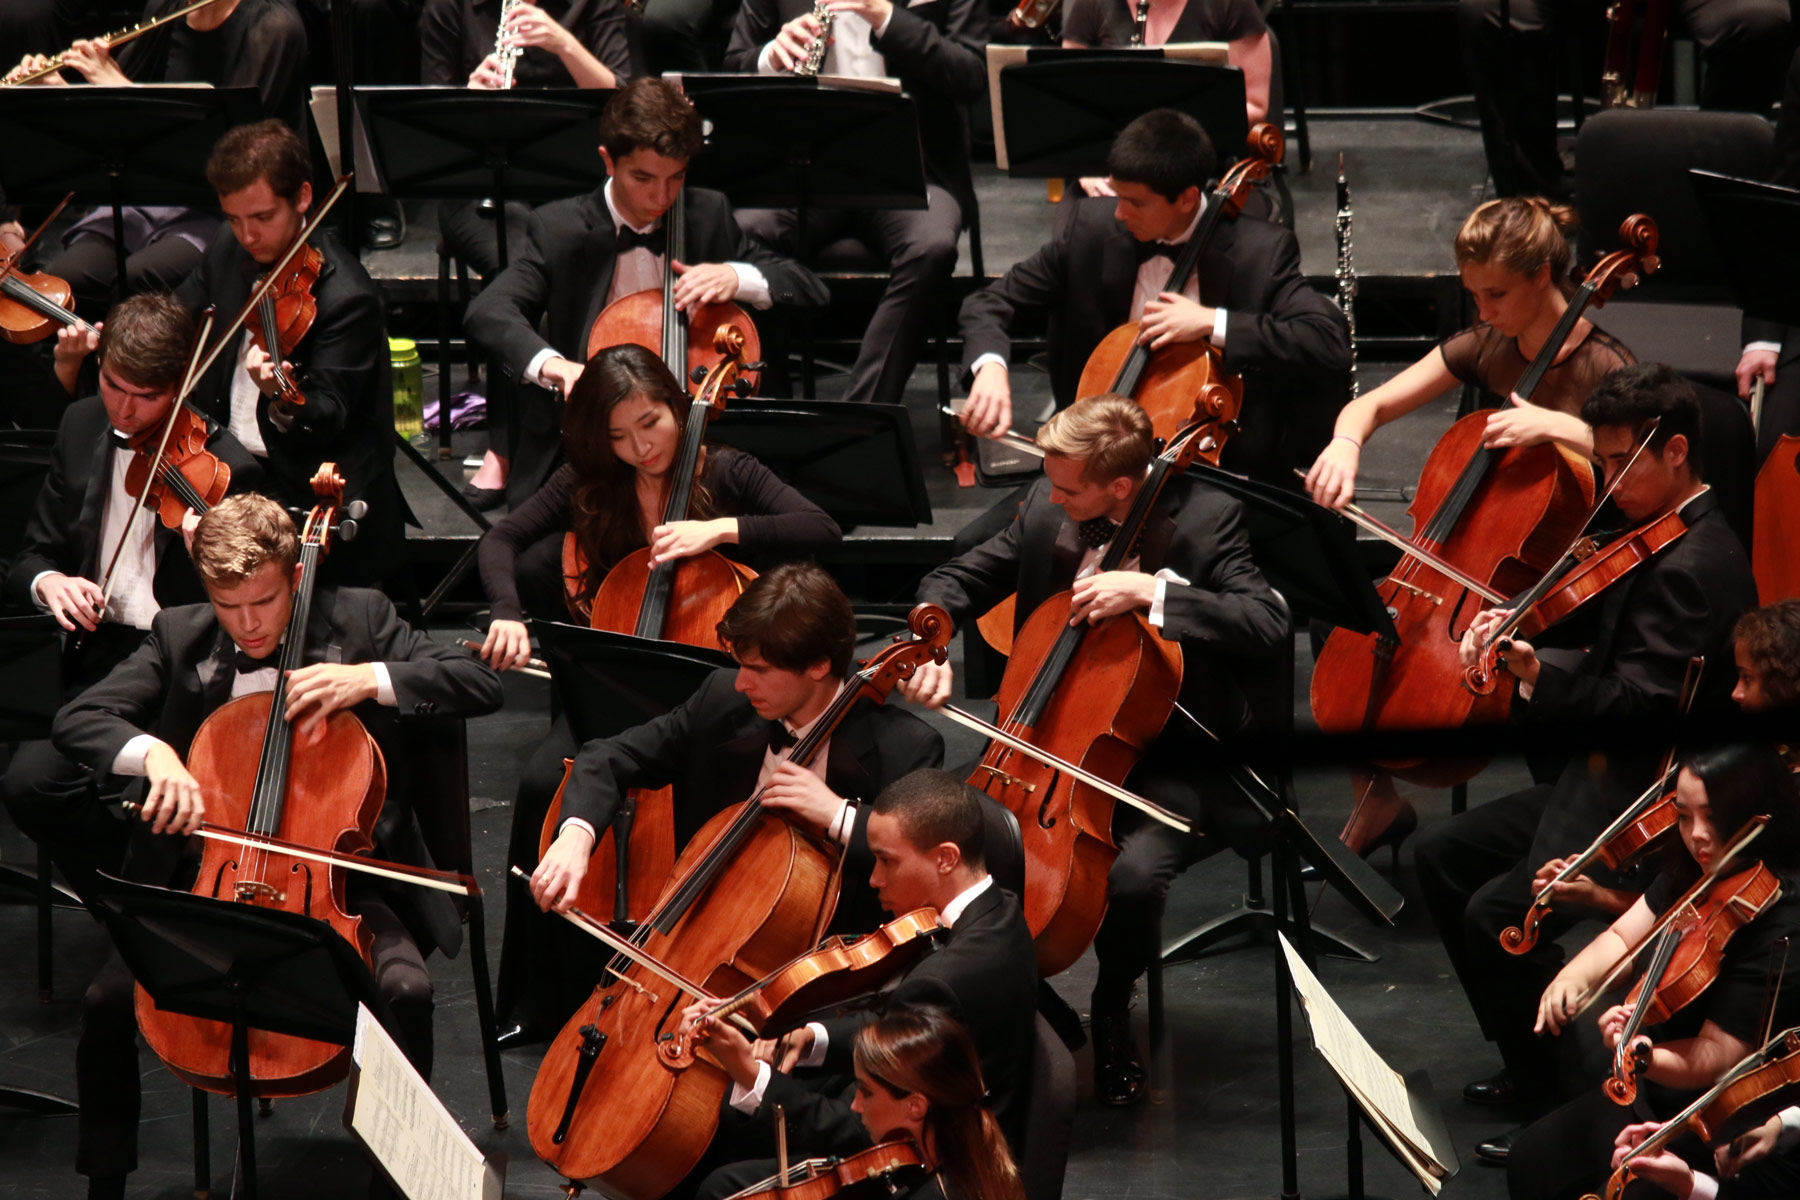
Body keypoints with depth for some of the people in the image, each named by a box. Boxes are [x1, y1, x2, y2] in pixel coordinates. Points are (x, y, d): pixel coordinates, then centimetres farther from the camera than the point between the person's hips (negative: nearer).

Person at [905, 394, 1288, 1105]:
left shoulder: (1204, 519, -12)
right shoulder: (1045, 512, 1)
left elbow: (1268, 626, -23)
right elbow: (953, 583, 11)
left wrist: (1152, 592, -31)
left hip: (1167, 765, -5)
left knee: (1133, 874, -33)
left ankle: (1112, 1010, 0)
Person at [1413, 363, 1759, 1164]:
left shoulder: (1695, 567, -20)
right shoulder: (1657, 543, 13)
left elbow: (1643, 699, -27)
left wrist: (1543, 678, -38)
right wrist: (1524, 653, 0)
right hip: (1611, 776, 11)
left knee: (1497, 915, -26)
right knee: (1443, 856, 12)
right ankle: (1530, 1067, 16)